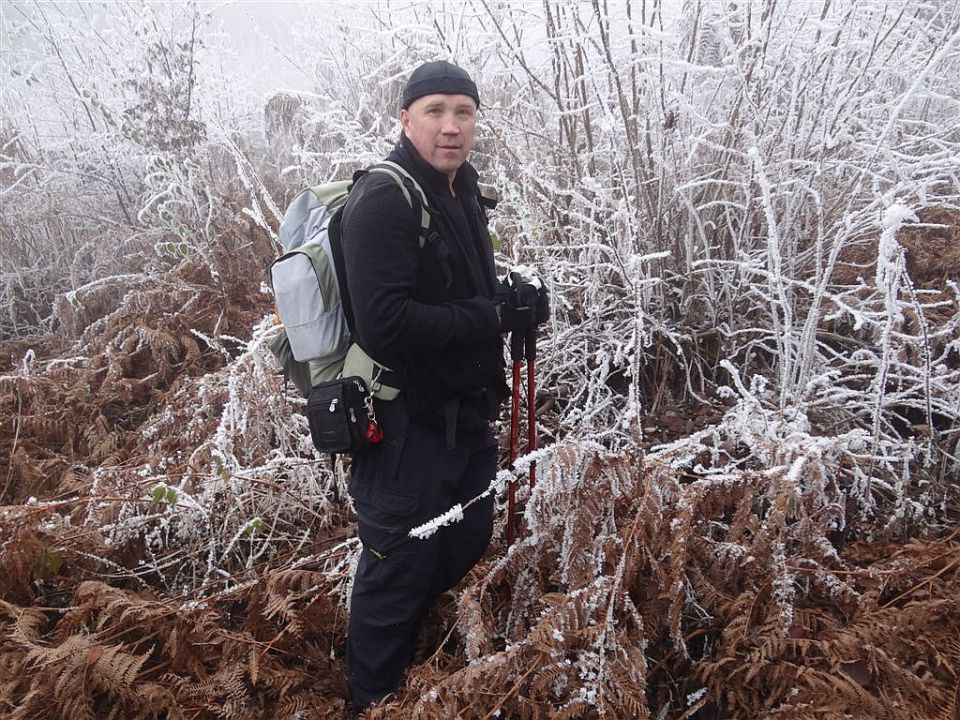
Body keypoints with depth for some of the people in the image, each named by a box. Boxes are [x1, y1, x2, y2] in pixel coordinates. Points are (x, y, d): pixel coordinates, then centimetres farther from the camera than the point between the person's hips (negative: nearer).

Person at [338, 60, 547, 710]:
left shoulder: (463, 192, 10)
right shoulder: (384, 200, -19)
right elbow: (384, 325, -30)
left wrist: (514, 299, -3)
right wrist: (494, 315, -21)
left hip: (468, 420, 9)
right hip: (407, 429, -9)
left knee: (468, 554, 23)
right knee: (399, 577, 7)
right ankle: (376, 702, 32)